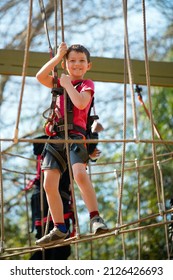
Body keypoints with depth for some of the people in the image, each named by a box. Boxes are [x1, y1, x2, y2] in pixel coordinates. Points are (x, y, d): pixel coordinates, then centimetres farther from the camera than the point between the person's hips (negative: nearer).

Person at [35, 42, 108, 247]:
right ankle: (59, 229, 3)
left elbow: (80, 103, -14)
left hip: (76, 135, -6)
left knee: (79, 174, -31)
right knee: (49, 183, -4)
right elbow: (40, 77, 5)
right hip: (56, 137, 6)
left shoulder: (86, 84, 7)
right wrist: (58, 57, 4)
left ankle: (95, 218, -26)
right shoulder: (60, 83, 22)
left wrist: (68, 84, -2)